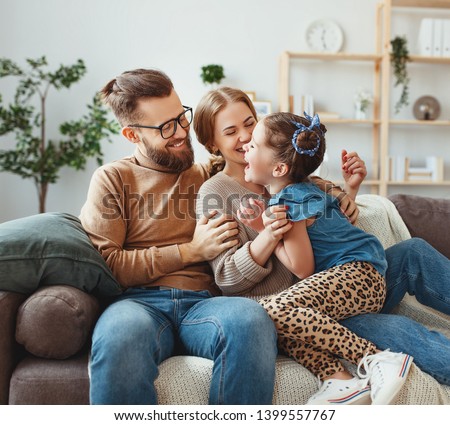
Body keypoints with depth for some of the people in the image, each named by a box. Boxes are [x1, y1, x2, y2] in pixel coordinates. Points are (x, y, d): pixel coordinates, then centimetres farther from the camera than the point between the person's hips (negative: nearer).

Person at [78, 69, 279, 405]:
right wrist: (190, 250, -2)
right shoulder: (112, 179, 11)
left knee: (251, 317, -34)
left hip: (204, 302, 3)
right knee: (120, 334, -39)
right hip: (140, 301, -2)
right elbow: (105, 264, -1)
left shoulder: (208, 177, 22)